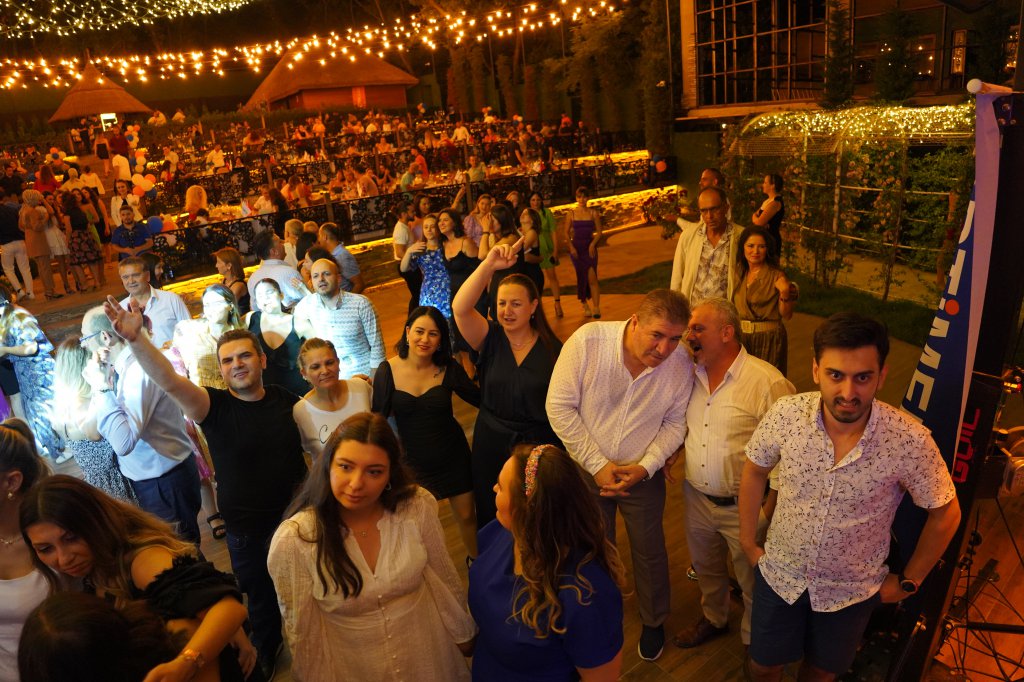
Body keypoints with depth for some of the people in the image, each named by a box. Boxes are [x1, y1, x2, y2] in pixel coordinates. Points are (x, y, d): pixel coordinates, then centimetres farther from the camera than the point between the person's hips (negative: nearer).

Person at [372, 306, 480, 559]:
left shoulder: (448, 368, -10)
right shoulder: (387, 371, -11)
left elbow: (481, 399, -5)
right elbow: (378, 417, -9)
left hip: (452, 456, 1)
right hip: (413, 460, -1)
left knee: (466, 515, 13)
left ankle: (475, 559, 42)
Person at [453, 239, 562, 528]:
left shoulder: (553, 349, -7)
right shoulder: (490, 339, -6)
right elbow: (460, 308, -25)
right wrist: (489, 264, -36)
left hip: (542, 446, -1)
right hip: (492, 447, 1)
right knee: (493, 523, 17)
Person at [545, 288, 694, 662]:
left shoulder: (680, 363, -19)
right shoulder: (587, 341, -25)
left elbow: (675, 423, -5)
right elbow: (560, 407, -19)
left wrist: (645, 467, -18)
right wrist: (598, 464, -18)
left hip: (644, 474, 1)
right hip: (588, 469, 0)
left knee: (649, 551, 18)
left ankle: (653, 622, 48)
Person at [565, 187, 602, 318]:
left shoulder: (593, 213, 1)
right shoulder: (571, 214, 2)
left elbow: (599, 232, 3)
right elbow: (566, 233, 3)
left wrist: (593, 244, -11)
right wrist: (571, 247, -9)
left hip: (590, 248, -1)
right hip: (576, 248, 1)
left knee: (592, 278, -12)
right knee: (581, 278, 7)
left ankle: (596, 308, -13)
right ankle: (585, 306, 19)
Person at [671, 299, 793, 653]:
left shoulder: (767, 381, -22)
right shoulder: (691, 375, -2)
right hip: (697, 498, 6)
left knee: (753, 584, 16)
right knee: (706, 569, 27)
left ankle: (754, 641, 42)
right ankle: (713, 619, 54)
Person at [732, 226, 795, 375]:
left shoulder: (776, 276, -10)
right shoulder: (738, 272, 6)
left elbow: (786, 315, -10)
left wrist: (785, 294, -24)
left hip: (768, 339, -5)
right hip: (741, 337, 5)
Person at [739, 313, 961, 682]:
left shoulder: (910, 441, -26)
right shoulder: (785, 414, -23)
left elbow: (945, 513, -9)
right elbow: (754, 471, -4)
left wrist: (908, 581, -1)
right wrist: (748, 542, 0)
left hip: (851, 590, 0)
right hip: (779, 574, 1)